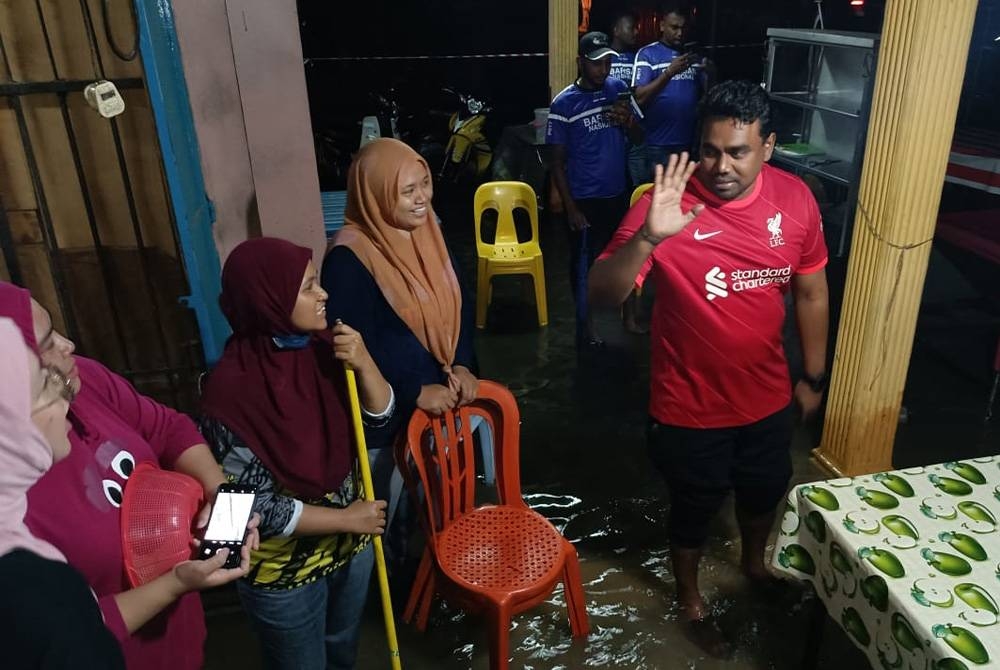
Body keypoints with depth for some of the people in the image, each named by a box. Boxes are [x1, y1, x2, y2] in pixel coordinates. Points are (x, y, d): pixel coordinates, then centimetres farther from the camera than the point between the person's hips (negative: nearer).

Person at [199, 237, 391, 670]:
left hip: (350, 547, 5)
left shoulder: (321, 345, -12)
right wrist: (347, 520, -17)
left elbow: (379, 416, -6)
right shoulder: (233, 388, -29)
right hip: (284, 570, -5)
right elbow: (256, 507, -24)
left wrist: (363, 364, -24)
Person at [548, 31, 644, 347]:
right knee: (584, 262, 8)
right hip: (583, 199, -4)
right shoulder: (564, 103, -11)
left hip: (616, 194, 4)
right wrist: (570, 207, -13)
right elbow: (558, 162, -9)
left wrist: (628, 121, -16)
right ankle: (586, 322, 25)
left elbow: (639, 138, 7)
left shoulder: (619, 89, 0)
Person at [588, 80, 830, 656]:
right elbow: (602, 296, -30)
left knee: (765, 489, 28)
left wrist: (814, 376, 10)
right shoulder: (669, 202, -23)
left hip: (767, 394, 5)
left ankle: (755, 560, 61)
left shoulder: (796, 199, -9)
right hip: (691, 404, -4)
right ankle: (690, 593, 48)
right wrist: (648, 238, -47)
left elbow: (811, 292, 4)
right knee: (695, 506, 18)